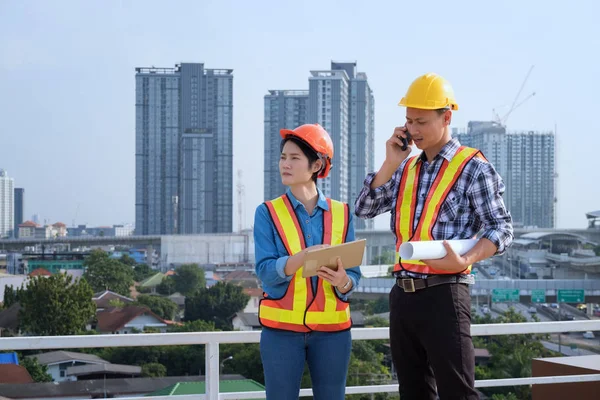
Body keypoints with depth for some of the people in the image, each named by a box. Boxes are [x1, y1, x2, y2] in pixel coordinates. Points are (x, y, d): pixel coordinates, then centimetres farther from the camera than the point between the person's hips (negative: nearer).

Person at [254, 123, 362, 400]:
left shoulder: (341, 213, 5)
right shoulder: (268, 213, 0)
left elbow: (354, 275, 2)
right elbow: (266, 272, -11)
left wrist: (343, 281, -22)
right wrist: (304, 257, -28)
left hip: (332, 329, 2)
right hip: (281, 328, -1)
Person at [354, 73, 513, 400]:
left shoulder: (473, 167, -5)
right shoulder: (406, 169, 15)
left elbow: (501, 228, -7)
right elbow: (364, 209, 9)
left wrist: (465, 260, -22)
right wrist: (391, 163, 0)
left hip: (443, 293, -7)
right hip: (403, 294, 7)